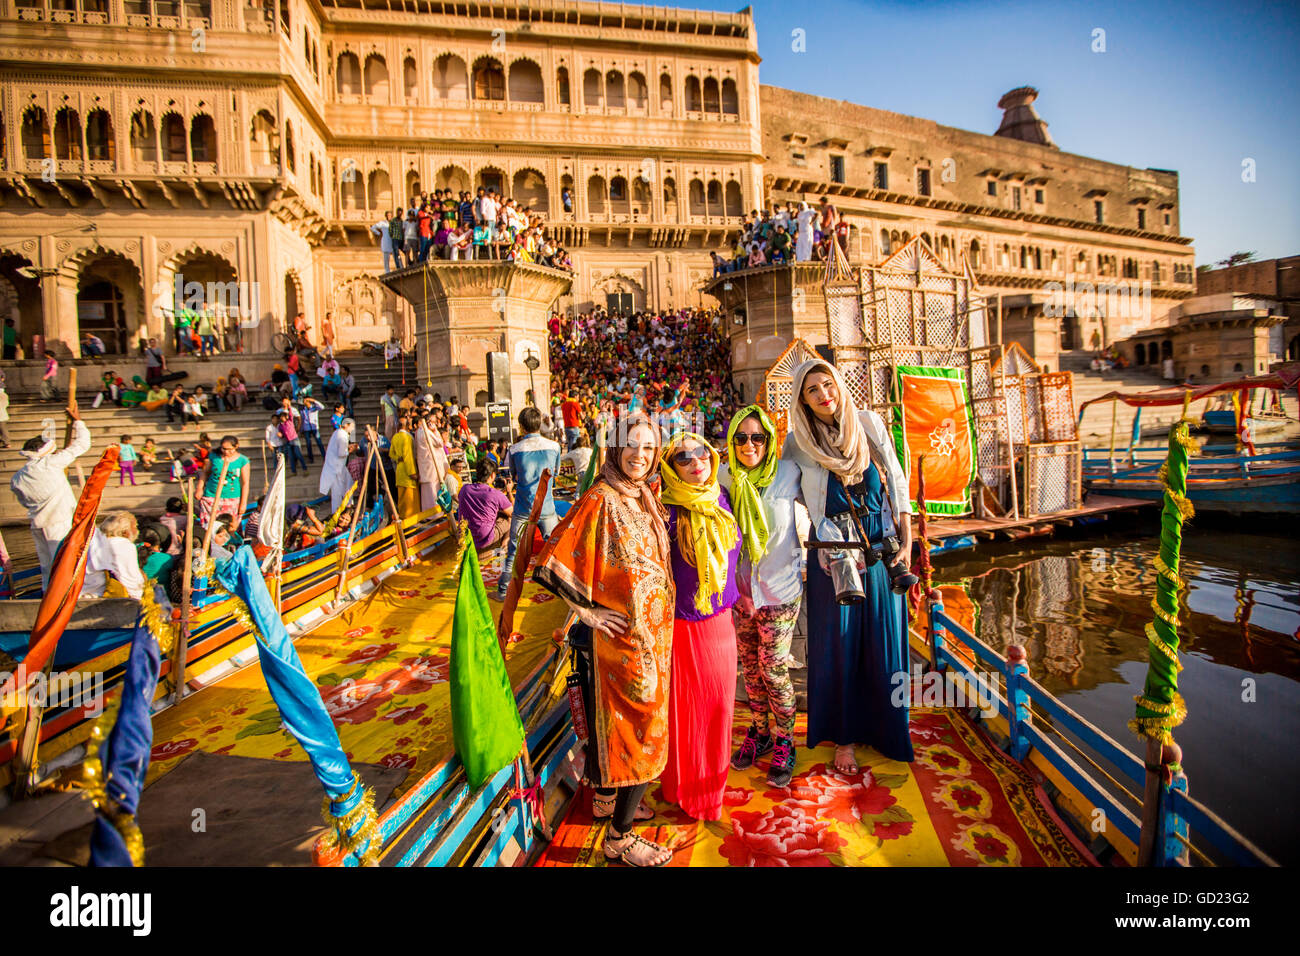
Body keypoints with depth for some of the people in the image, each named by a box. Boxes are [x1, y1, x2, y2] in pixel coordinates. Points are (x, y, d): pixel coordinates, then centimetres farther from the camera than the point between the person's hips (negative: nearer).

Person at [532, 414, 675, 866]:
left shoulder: (646, 498, 6)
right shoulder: (599, 500, -19)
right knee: (638, 729, 2)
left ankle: (606, 798, 43)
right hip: (619, 637, -7)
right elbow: (554, 561, -23)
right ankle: (619, 837, 19)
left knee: (620, 722, 22)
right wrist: (588, 611, -17)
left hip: (651, 633, 8)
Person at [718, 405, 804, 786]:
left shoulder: (787, 473, -9)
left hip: (779, 587, -3)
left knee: (773, 669, -1)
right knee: (750, 667, 15)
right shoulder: (723, 478, -4)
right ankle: (759, 733, 35)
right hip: (740, 587, 3)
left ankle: (783, 744, 20)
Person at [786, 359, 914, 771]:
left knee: (884, 638, 8)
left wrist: (907, 541, -3)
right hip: (833, 548, -1)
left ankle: (885, 730, 27)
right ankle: (843, 737, 19)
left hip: (882, 545, 2)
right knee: (837, 641, 4)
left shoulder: (869, 423, 0)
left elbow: (897, 482, 3)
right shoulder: (800, 442, -4)